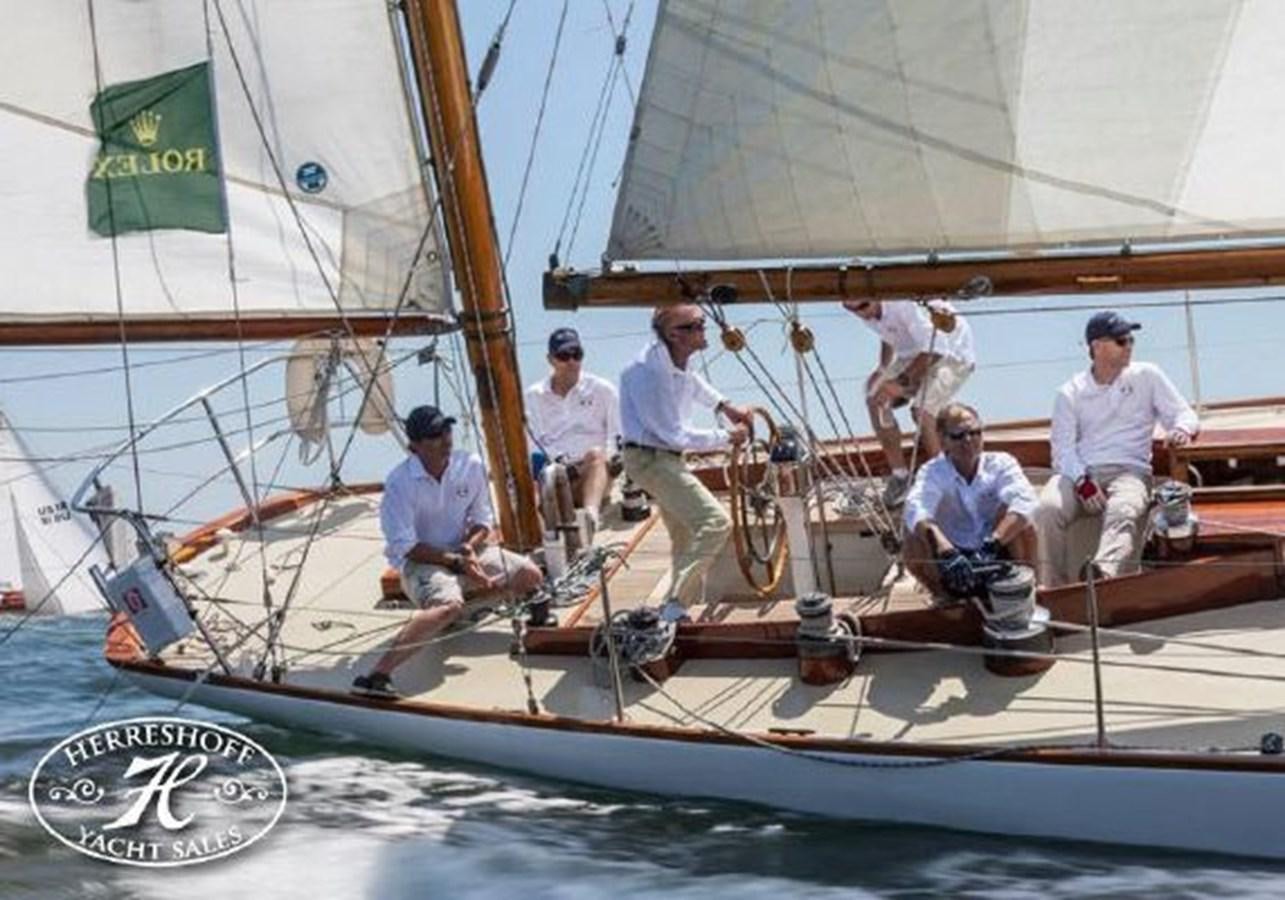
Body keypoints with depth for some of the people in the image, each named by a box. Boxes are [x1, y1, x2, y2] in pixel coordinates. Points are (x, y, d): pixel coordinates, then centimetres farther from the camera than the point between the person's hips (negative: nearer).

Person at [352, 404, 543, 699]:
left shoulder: (470, 465, -5)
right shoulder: (399, 482, -19)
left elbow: (482, 519, 7)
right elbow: (405, 547, -18)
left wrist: (470, 545, -15)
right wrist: (455, 561, -22)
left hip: (466, 550, 6)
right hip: (420, 561, -6)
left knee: (530, 575, -11)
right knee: (449, 605, -38)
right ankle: (377, 675, -50)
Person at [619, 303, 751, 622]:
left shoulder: (676, 360, 1)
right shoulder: (649, 372, -27)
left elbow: (692, 382, 28)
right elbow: (676, 436, -23)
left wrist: (726, 407, 18)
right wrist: (727, 436, -13)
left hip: (666, 457, 10)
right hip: (650, 459, -10)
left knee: (686, 537, 20)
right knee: (716, 522, -20)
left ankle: (677, 610, 32)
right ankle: (674, 608, -18)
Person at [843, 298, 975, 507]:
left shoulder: (905, 304, -33)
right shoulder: (869, 313, -8)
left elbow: (934, 350, -33)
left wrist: (902, 382, -33)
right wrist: (883, 370, -1)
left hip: (953, 355, -8)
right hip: (912, 355, 8)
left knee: (922, 409, -28)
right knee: (876, 400, -11)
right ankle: (899, 475, -2)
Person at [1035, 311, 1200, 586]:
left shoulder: (1147, 377, 16)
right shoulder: (1070, 393, 13)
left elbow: (1184, 414, 14)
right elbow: (1063, 447, 3)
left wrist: (1182, 429, -13)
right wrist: (1082, 481, -17)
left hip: (1129, 470, -1)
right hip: (1078, 472, 1)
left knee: (1123, 511, -37)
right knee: (1048, 508, -32)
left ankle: (1104, 571, -65)